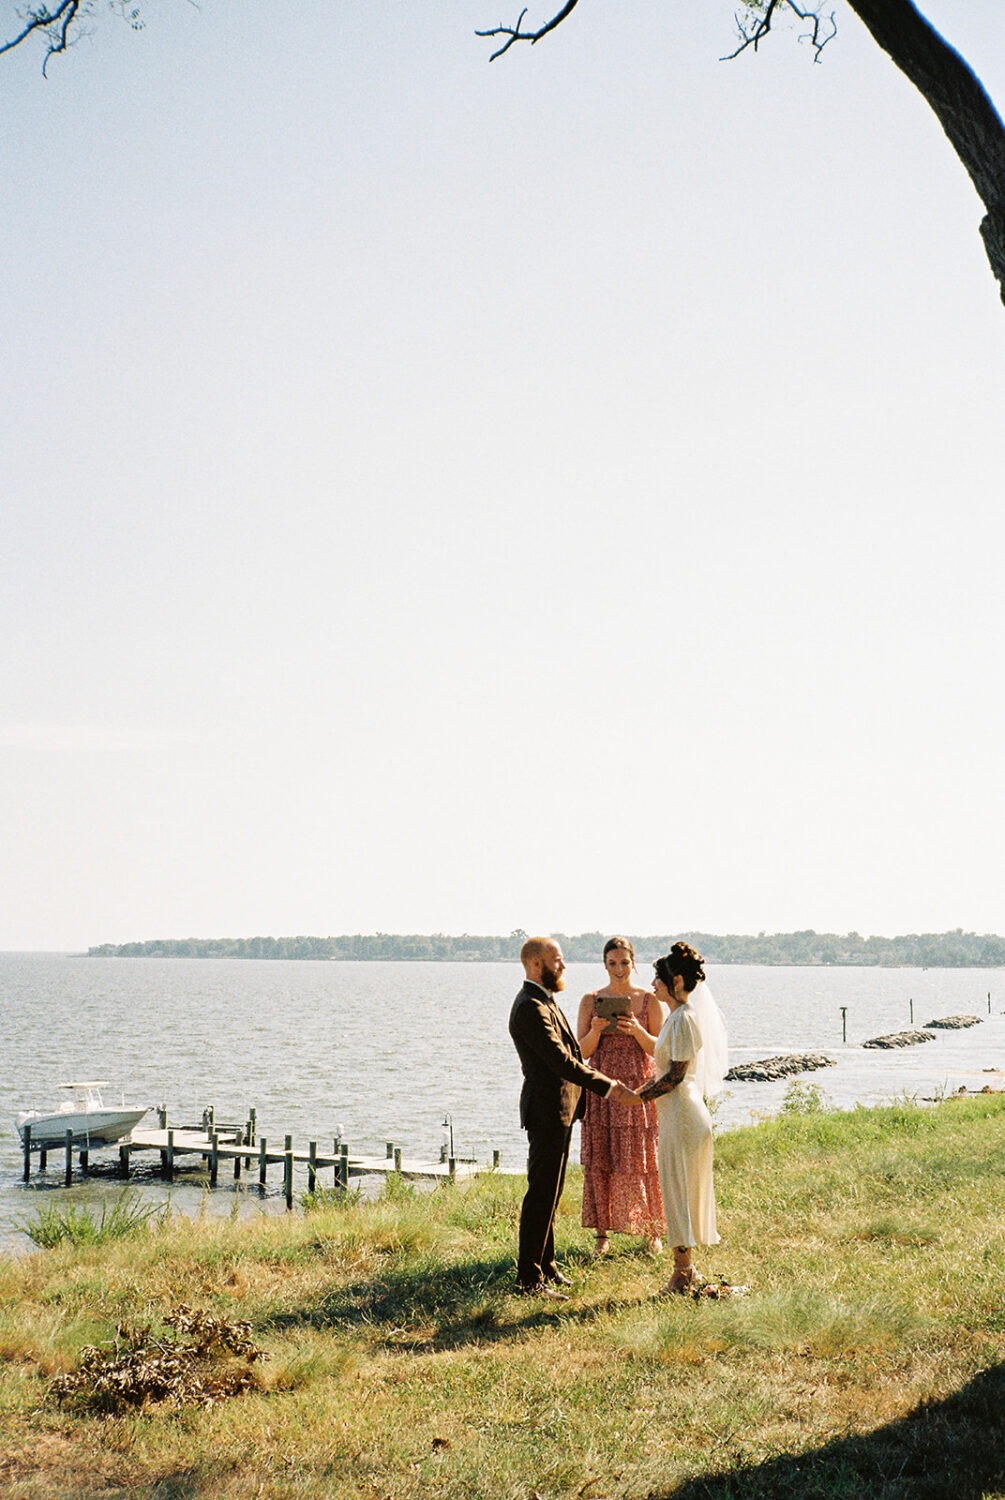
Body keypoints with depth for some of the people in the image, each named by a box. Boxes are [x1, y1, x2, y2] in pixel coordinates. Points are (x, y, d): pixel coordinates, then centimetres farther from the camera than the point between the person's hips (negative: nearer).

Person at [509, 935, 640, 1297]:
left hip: (559, 1109, 11)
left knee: (550, 1192, 17)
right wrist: (609, 1087, -23)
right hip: (546, 1111, -11)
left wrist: (606, 1082, 10)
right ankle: (529, 1277, 1)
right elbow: (562, 1061, -26)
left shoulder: (544, 1002, 14)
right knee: (541, 1193, -5)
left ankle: (545, 1264, 28)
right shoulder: (530, 1008, -20)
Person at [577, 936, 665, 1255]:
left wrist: (637, 1030, -19)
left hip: (640, 1088, -1)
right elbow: (582, 1052, 1)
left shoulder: (649, 1000, 0)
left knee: (643, 1159, 2)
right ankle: (603, 1232, 10)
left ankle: (652, 1231, 15)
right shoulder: (591, 1001, 2)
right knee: (600, 1160, 1)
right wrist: (595, 1031, -19)